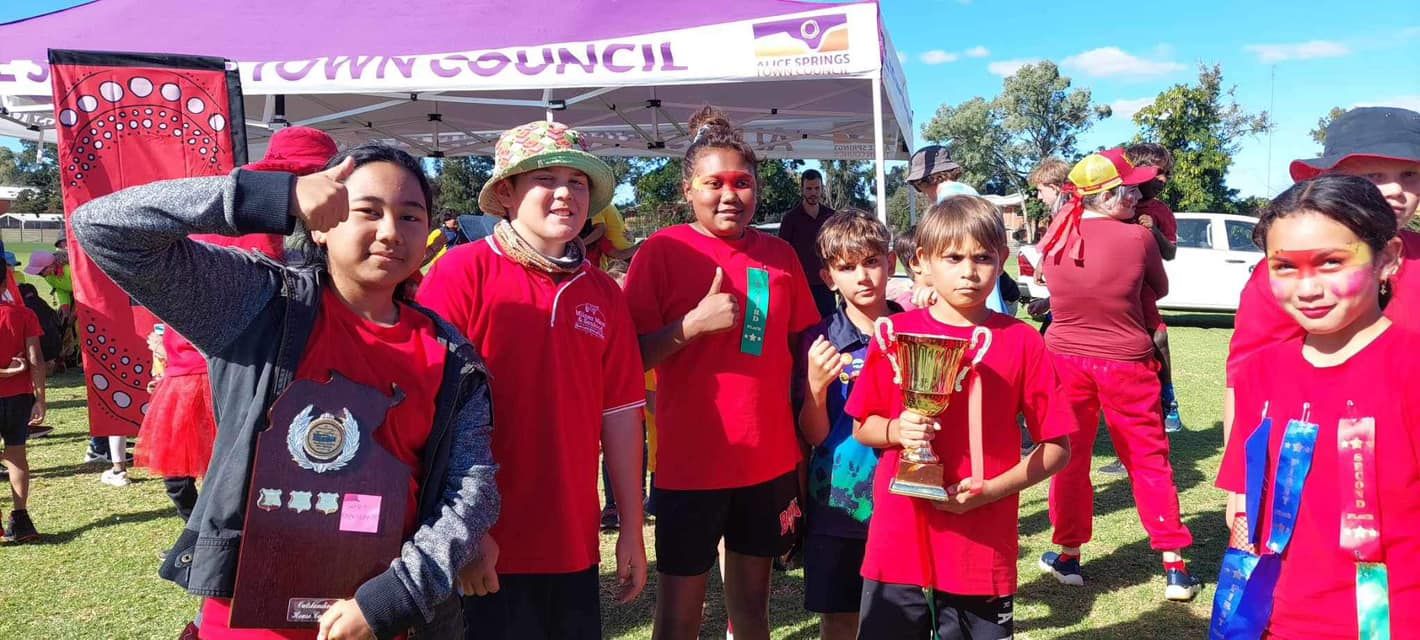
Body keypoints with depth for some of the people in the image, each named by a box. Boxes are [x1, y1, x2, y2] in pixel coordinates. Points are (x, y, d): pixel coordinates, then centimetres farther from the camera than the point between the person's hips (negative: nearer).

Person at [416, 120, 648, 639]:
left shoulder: (603, 293, 6)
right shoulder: (464, 270, -8)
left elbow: (620, 415, 8)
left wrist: (632, 529, 9)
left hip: (576, 543, 5)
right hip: (490, 544, -4)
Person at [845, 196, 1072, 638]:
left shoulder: (1021, 341, -3)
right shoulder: (895, 334, -1)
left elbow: (1058, 447, 0)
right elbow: (862, 427, 8)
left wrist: (990, 490, -13)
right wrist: (897, 431, -13)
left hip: (982, 550, -1)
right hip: (898, 544, 1)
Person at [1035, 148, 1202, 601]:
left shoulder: (1057, 235, -6)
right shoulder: (1138, 237, -13)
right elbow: (1159, 289, 4)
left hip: (1066, 359, 2)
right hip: (1126, 363, -2)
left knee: (1069, 458, 14)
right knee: (1149, 461, 9)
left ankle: (1069, 555, 23)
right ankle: (1174, 566, 14)